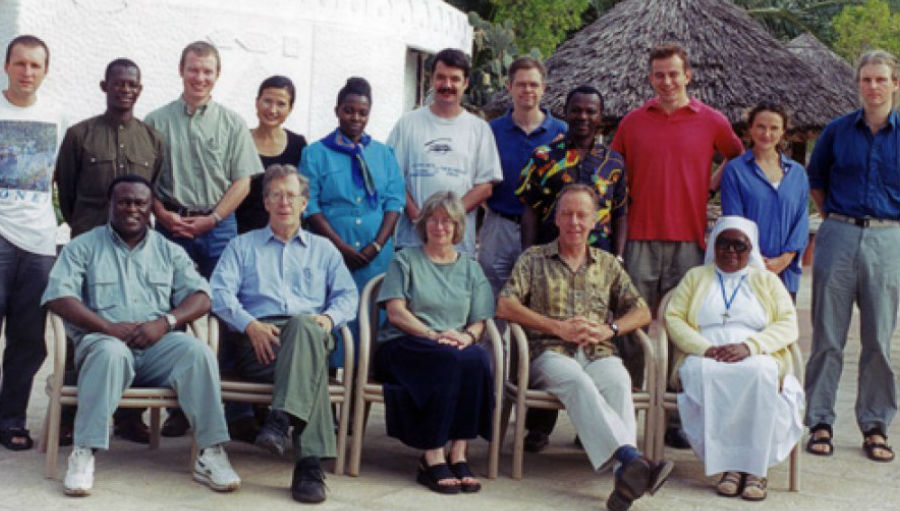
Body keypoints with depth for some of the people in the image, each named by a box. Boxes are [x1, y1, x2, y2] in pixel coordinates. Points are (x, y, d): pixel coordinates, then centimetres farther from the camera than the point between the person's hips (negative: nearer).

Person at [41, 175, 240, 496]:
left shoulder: (169, 251, 20)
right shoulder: (84, 247, 13)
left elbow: (200, 297, 9)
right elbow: (58, 297, -2)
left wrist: (165, 322, -12)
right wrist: (109, 327, -15)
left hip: (158, 346, 2)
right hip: (104, 340, -2)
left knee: (198, 352, -29)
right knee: (111, 352, -38)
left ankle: (211, 454, -28)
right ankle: (83, 455, -36)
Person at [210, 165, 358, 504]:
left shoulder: (323, 249, 30)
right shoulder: (242, 246, 26)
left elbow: (348, 296, 17)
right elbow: (219, 292, 8)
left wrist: (329, 317, -8)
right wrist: (250, 324, -12)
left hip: (310, 330, 1)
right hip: (256, 341, -1)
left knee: (305, 326, -41)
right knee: (310, 361, -37)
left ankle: (282, 419, -54)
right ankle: (309, 461, -49)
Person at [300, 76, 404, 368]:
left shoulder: (383, 155, 16)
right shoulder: (316, 154, 6)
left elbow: (394, 201, 8)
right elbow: (309, 206, -3)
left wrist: (377, 245, -7)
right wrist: (342, 246, -12)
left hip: (376, 256, 2)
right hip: (332, 255, -2)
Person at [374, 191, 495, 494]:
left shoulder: (470, 269, 22)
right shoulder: (405, 261, 13)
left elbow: (479, 322, 13)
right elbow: (395, 312, 0)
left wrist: (467, 336, -11)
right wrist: (434, 336, -15)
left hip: (457, 348, 3)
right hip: (403, 346, -3)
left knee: (478, 359, -33)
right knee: (450, 359, -36)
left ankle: (458, 455, -33)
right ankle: (433, 459, -34)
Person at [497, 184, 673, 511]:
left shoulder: (607, 264, 25)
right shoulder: (534, 259, 16)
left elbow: (642, 312, 20)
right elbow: (505, 306, 2)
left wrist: (608, 329, -2)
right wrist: (558, 327, -6)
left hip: (599, 354, 2)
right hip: (550, 353, -2)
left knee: (618, 382, -34)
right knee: (578, 382, -37)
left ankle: (627, 474, -51)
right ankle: (631, 457, -56)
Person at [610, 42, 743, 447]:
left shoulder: (712, 122, 6)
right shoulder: (633, 121, 9)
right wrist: (621, 208, 10)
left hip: (689, 240, -1)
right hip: (640, 239, 1)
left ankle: (675, 417, 11)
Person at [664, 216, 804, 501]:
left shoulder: (767, 281, 21)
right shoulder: (695, 277, 22)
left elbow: (788, 325, 6)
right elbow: (673, 317, 7)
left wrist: (749, 346, -13)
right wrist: (705, 349, -12)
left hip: (757, 361, 0)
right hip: (705, 359, 0)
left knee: (760, 373, -37)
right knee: (703, 374, -37)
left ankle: (755, 467, -33)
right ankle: (728, 465, -33)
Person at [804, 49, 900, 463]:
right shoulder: (838, 130, 5)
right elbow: (815, 180, 18)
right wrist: (834, 217, 11)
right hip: (838, 238, 0)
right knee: (827, 336, 2)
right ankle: (819, 422, 11)